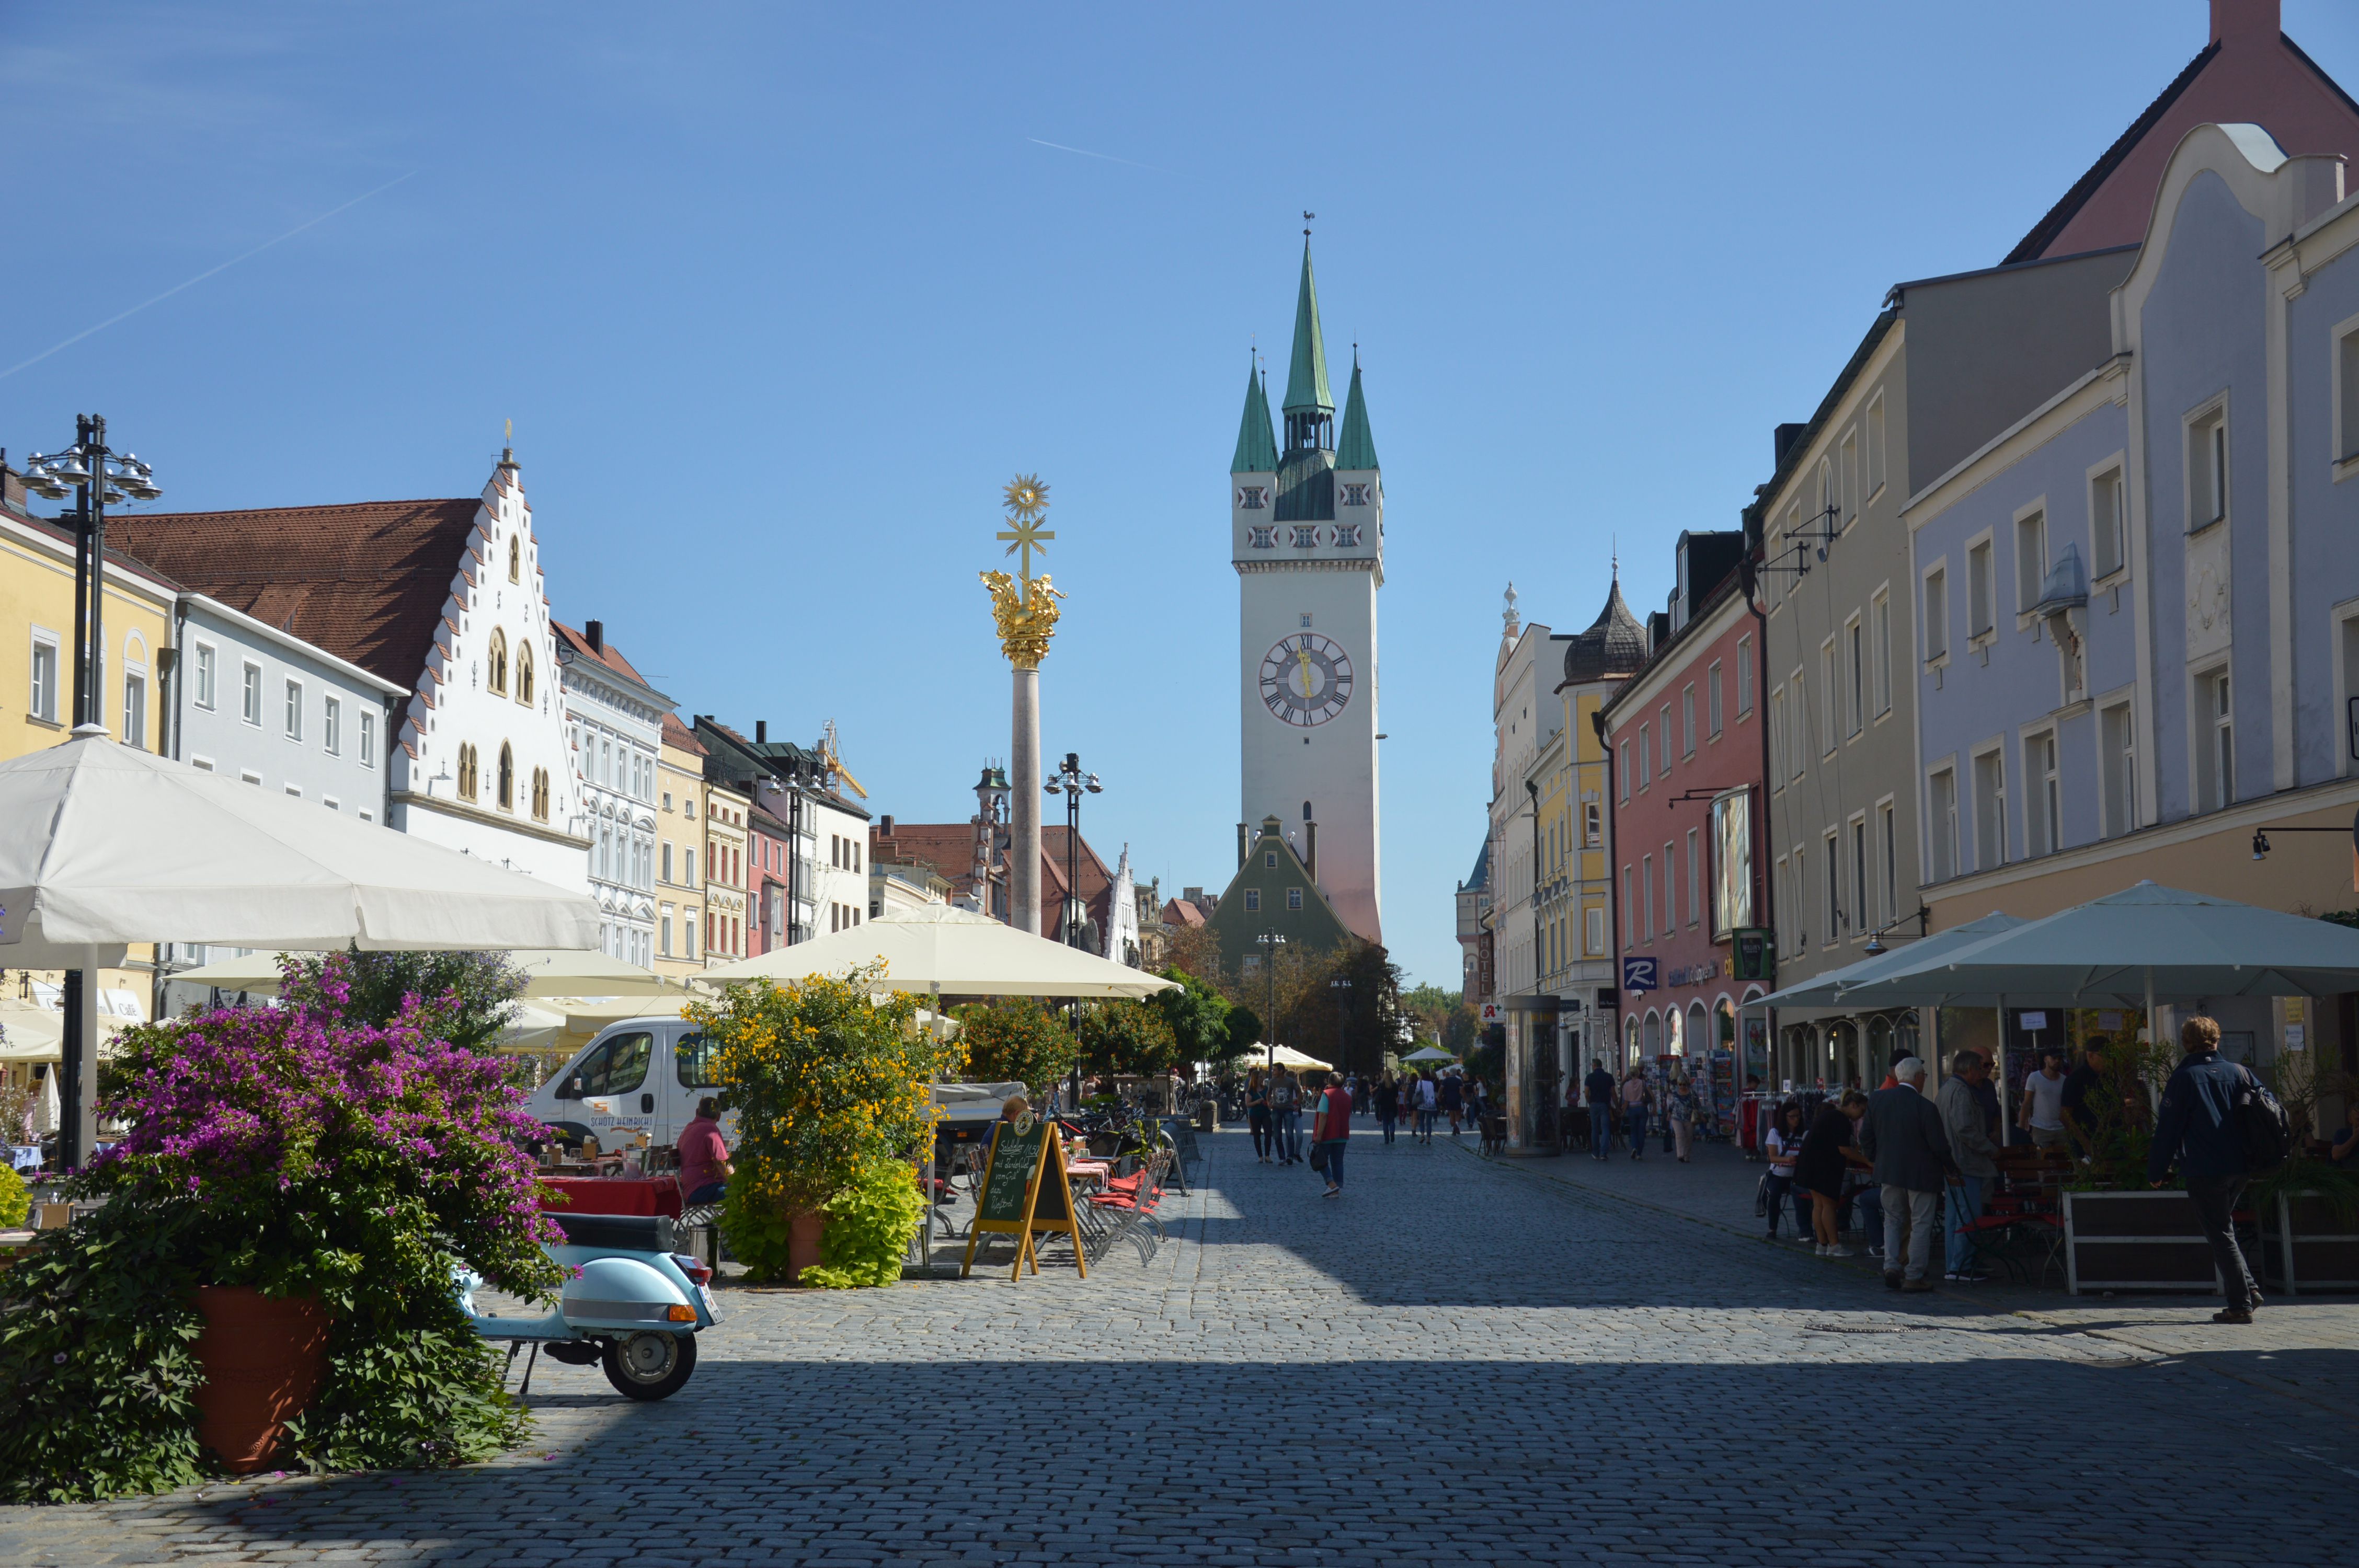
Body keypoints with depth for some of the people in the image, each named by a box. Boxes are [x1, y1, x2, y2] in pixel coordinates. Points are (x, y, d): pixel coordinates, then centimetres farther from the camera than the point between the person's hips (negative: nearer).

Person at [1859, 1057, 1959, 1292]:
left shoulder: (1877, 1099, -3)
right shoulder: (1925, 1107, -18)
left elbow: (1866, 1137, 4)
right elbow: (1939, 1145, -14)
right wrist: (1951, 1169, 2)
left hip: (1888, 1172, 4)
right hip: (1921, 1174, -4)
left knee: (1893, 1220, 18)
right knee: (1920, 1225, 6)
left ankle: (1891, 1266, 4)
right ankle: (1914, 1277, 7)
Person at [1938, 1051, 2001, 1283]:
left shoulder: (1947, 1087, 16)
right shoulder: (1961, 1092, -16)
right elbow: (1965, 1129, -24)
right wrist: (1991, 1149, -13)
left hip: (1952, 1165, 11)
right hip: (1967, 1165, -11)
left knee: (1956, 1216, 14)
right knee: (1969, 1218, -8)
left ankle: (1955, 1268, 18)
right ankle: (1960, 1268, -8)